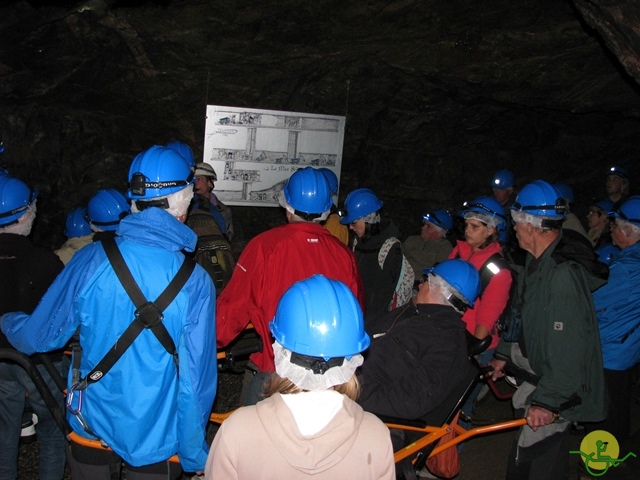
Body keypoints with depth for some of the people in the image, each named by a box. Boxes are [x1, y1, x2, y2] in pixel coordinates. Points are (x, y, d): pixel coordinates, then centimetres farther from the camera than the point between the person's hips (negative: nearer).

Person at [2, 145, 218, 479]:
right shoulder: (195, 282, -18)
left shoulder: (91, 260, -14)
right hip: (155, 438, -2)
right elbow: (196, 379, -15)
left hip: (92, 426, 2)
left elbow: (39, 336, -4)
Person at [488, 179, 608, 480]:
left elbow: (568, 347, -31)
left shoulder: (564, 274, -30)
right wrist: (504, 353, 22)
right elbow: (524, 314, 16)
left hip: (563, 387, -10)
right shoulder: (539, 259, 4)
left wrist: (546, 401, -27)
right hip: (541, 369, 10)